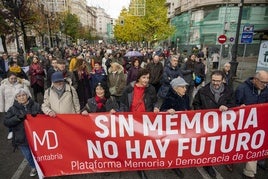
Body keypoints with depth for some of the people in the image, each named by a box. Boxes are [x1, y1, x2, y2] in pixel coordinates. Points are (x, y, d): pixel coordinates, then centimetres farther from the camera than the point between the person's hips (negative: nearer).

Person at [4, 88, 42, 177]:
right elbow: (6, 122, -7)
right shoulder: (13, 109, -1)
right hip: (21, 139, 1)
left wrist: (37, 115, -19)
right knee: (28, 155, 16)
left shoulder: (36, 105, -3)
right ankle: (34, 167, 45)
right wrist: (18, 117, -22)